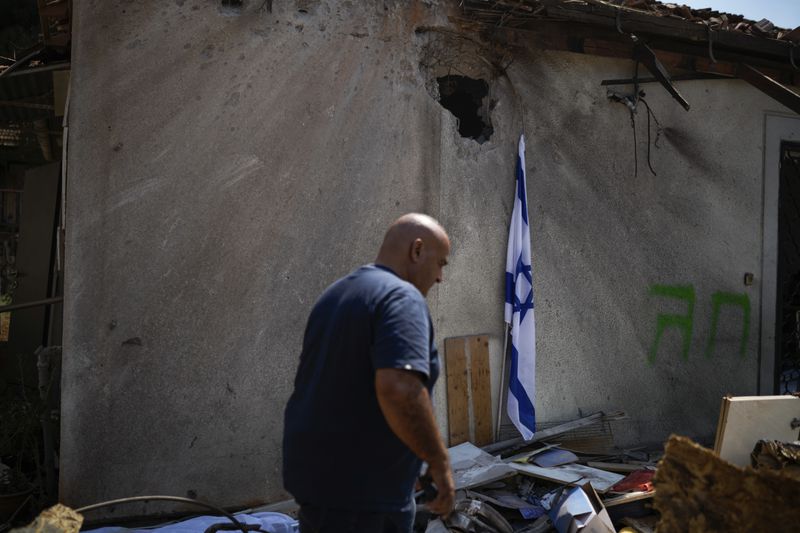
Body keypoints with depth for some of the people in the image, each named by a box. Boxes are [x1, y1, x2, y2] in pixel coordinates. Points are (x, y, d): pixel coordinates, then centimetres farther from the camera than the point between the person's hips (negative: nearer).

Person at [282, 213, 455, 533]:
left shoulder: (336, 295, 13)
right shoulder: (401, 298, -16)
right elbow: (399, 389, -31)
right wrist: (439, 462, -19)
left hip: (316, 473, 9)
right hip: (361, 487, -9)